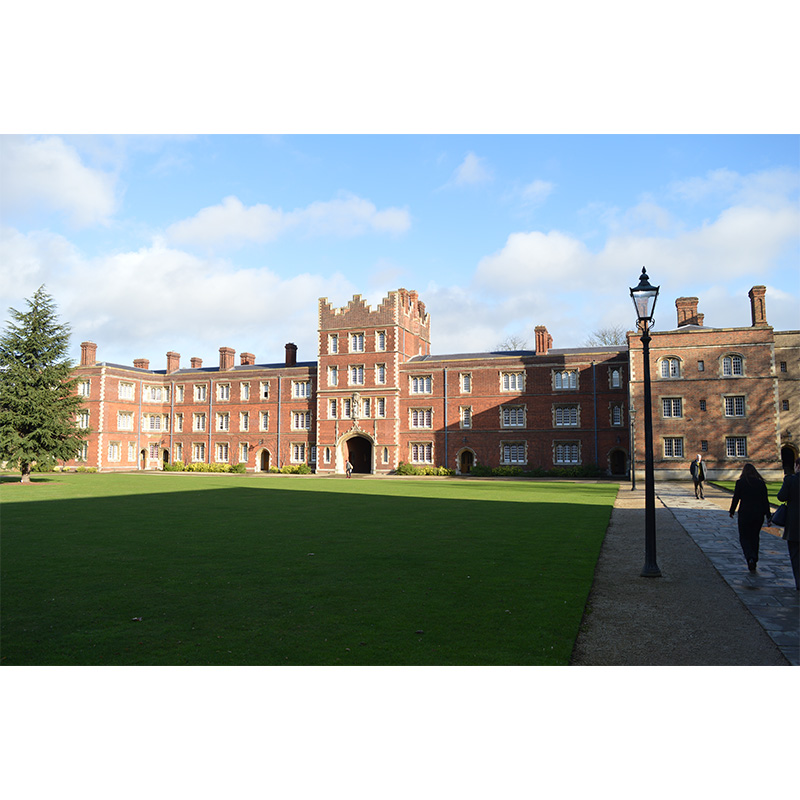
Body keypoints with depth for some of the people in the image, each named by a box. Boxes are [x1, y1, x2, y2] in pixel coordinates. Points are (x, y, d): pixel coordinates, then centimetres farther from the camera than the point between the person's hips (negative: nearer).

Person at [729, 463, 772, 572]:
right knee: (755, 537, 17)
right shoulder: (761, 483, 1)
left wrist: (732, 511, 9)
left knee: (744, 538, 5)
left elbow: (736, 498, -4)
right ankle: (753, 562, 21)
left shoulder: (740, 482, -6)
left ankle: (750, 558, -19)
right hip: (759, 514, 3)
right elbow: (765, 500, 1)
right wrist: (768, 516, 5)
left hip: (745, 514, -3)